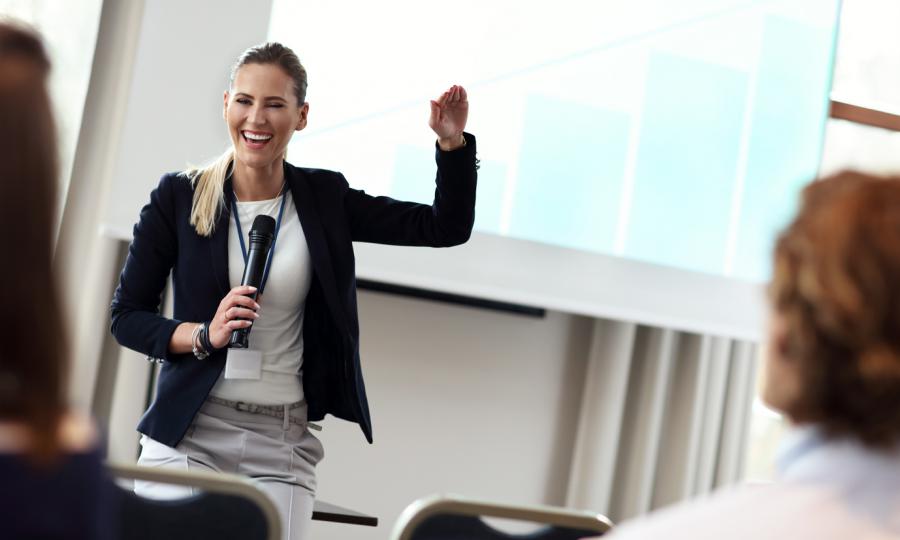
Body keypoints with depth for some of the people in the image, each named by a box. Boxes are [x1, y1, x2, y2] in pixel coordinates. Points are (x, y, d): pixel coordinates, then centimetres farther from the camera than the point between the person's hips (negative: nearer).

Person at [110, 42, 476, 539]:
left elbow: (446, 228, 7)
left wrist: (452, 143, -6)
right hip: (188, 435, -1)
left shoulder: (325, 199, 5)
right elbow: (125, 317, 2)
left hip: (283, 446, 1)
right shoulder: (178, 197, 0)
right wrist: (205, 335, -14)